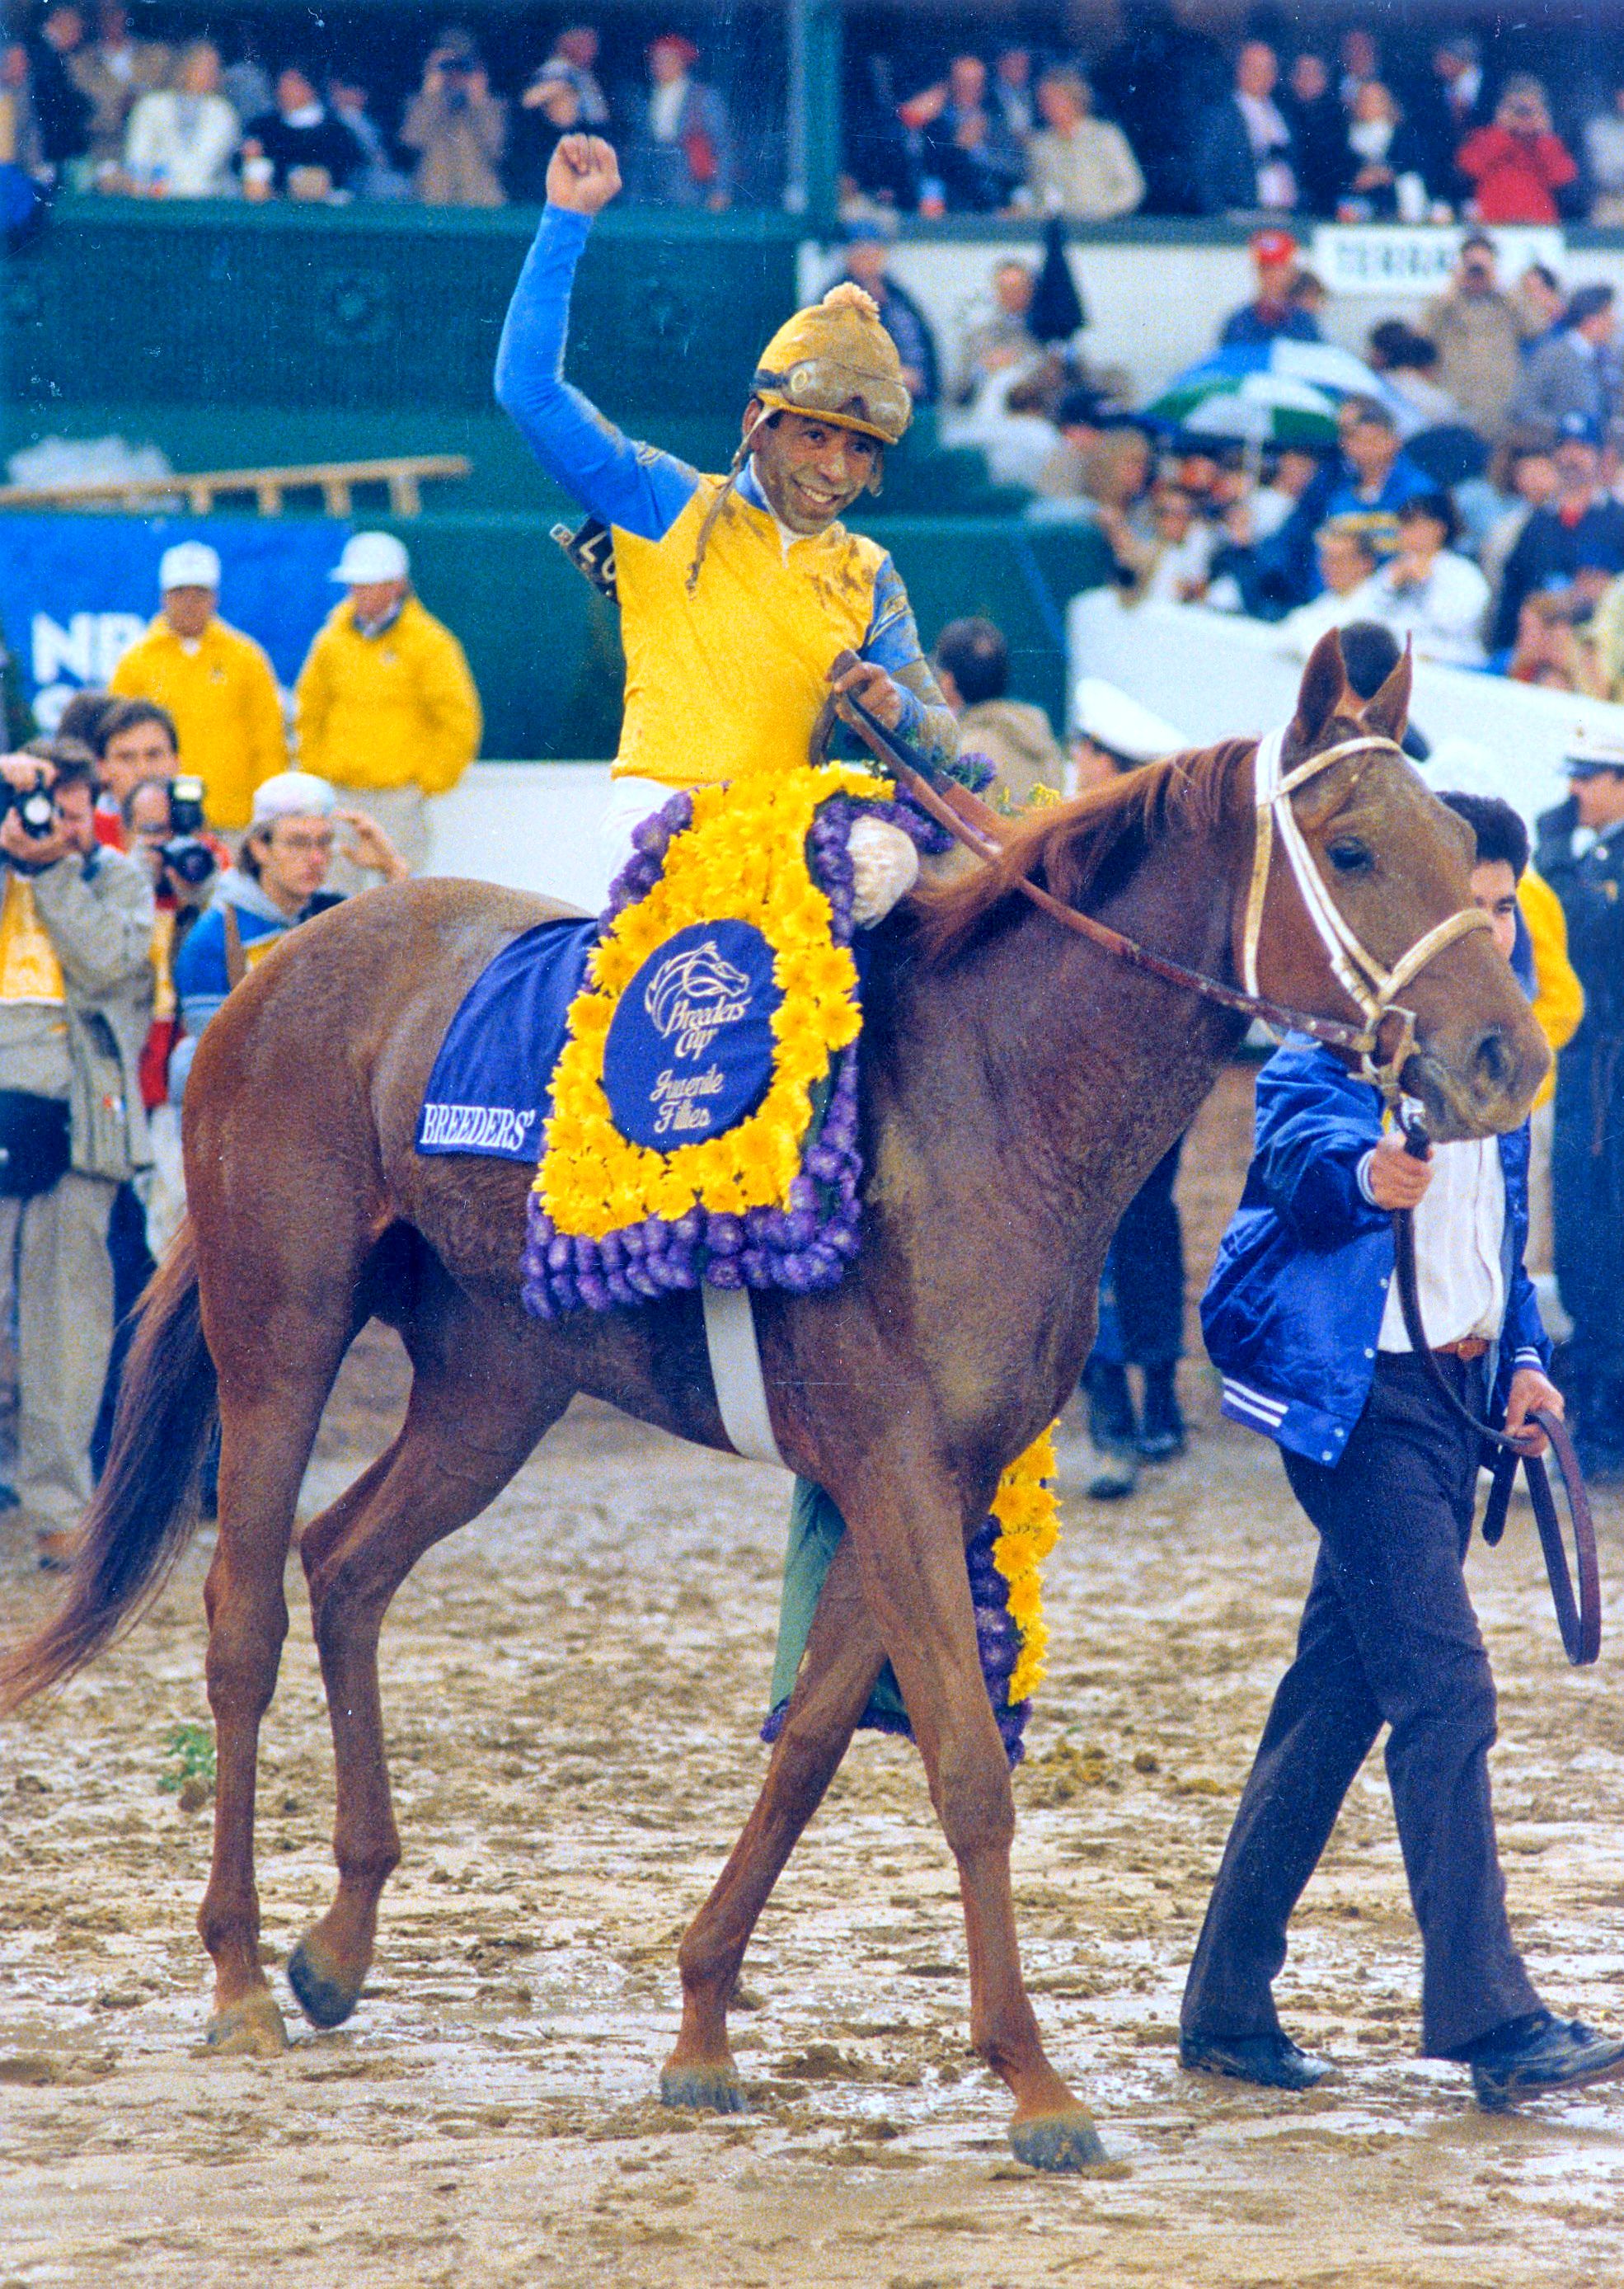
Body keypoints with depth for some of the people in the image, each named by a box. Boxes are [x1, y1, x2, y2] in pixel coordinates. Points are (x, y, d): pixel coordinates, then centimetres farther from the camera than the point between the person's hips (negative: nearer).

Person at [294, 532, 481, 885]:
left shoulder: (428, 643, -4)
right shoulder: (333, 640, 8)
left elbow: (459, 721, -3)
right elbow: (310, 711, 20)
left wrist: (430, 779, -5)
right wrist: (313, 765, 11)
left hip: (400, 792, -4)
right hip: (340, 793, 4)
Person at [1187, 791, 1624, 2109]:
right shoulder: (1340, 1038, -11)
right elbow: (1298, 1136, -32)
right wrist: (1363, 1170, -55)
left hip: (1455, 1392, 8)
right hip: (1361, 1394, -8)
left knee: (1340, 1696, 11)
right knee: (1446, 1694, -14)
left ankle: (1230, 2005, 18)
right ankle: (1490, 2021, -16)